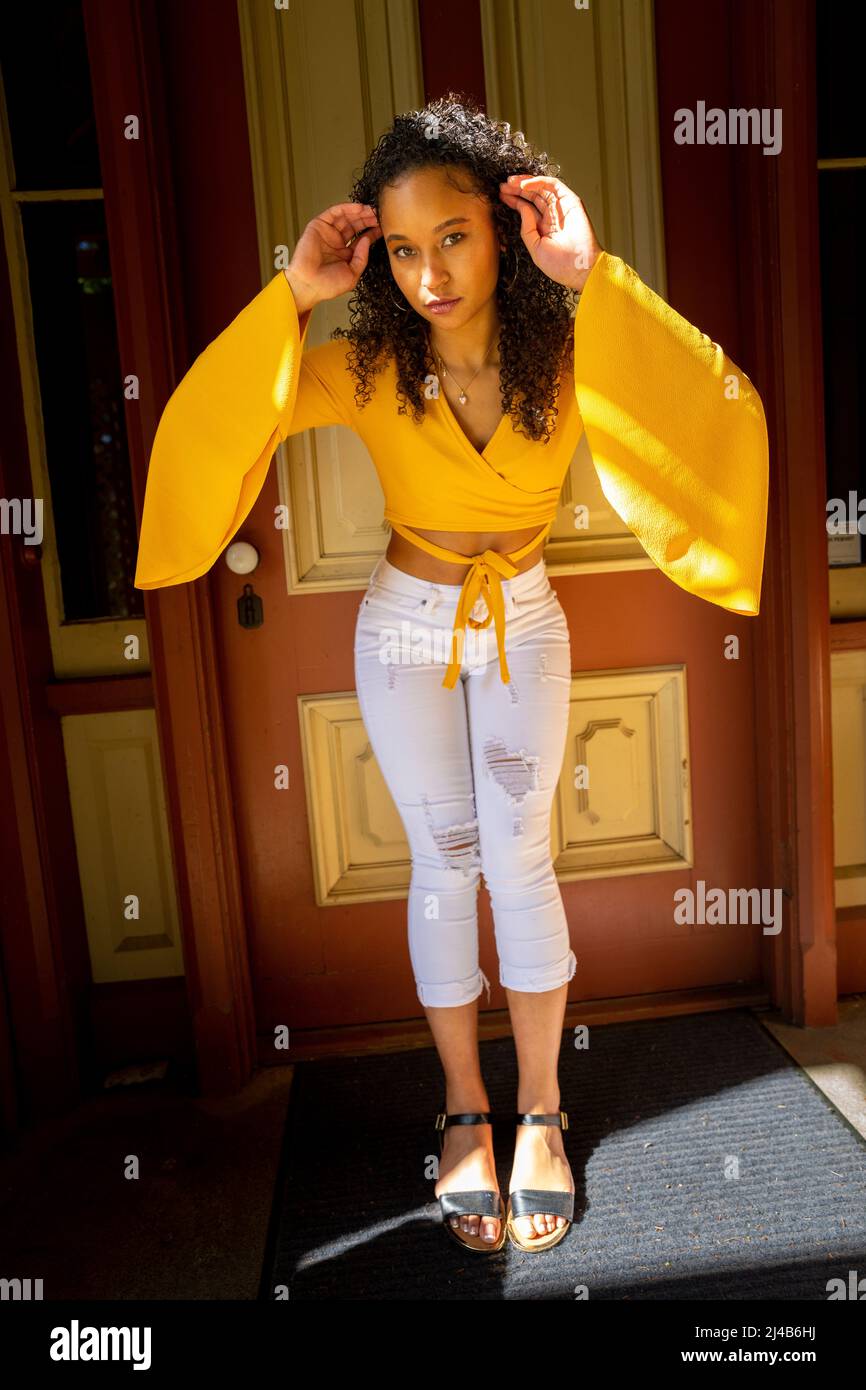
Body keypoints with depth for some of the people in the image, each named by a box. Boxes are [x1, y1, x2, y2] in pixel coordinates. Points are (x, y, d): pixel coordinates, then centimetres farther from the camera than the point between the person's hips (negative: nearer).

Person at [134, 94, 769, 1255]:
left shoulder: (566, 353, -14)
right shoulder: (365, 365, -12)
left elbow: (719, 409, -30)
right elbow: (203, 422, -19)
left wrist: (596, 276, -32)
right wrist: (291, 296, -25)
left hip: (524, 627, 0)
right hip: (406, 631, 1)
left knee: (518, 858, 1)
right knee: (443, 864, 6)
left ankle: (540, 1110, 22)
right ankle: (466, 1111, 25)